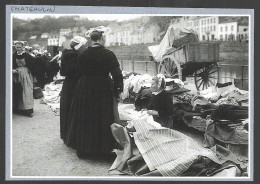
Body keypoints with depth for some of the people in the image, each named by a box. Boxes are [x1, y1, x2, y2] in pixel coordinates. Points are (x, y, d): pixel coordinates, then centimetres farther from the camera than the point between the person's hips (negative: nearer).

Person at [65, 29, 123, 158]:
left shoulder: (83, 55, -1)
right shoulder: (108, 54, -10)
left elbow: (79, 71, 8)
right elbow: (117, 74, -11)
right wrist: (117, 89, -3)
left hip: (85, 89, 3)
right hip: (103, 89, -3)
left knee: (85, 119, 12)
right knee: (103, 119, 6)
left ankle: (83, 148, 20)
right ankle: (104, 149, 13)